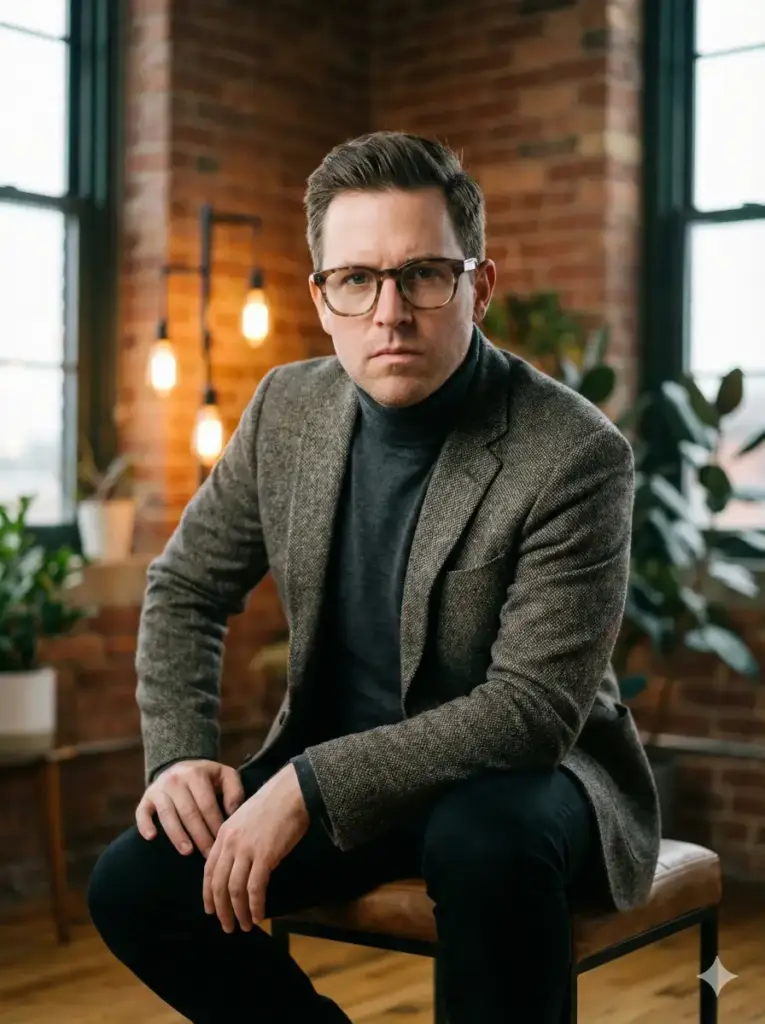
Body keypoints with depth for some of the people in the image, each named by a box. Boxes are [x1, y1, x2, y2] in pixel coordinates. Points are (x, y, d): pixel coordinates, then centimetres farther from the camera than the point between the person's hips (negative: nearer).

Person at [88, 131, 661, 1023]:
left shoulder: (576, 456, -20)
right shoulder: (287, 407, -3)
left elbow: (534, 707, -24)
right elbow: (186, 589, 9)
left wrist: (312, 787, -28)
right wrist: (180, 754, -8)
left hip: (516, 775, -5)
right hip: (330, 766, 5)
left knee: (486, 843, -38)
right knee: (131, 887, -13)